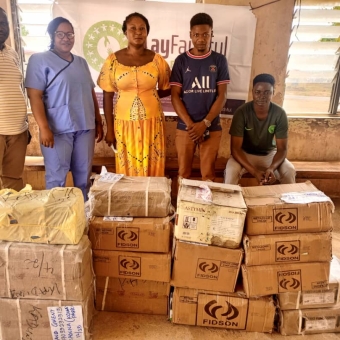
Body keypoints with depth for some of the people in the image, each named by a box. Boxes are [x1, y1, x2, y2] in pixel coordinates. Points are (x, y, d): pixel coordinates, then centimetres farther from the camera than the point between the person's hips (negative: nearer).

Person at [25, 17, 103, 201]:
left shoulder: (81, 62, 16)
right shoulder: (39, 60, -2)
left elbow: (91, 94, 18)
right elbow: (35, 96, -9)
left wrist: (98, 122, 14)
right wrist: (44, 128, -17)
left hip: (85, 127, 5)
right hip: (58, 129, -5)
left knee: (84, 174, 11)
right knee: (56, 177, 0)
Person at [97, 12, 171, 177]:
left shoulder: (157, 60, -1)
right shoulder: (113, 60, -2)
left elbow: (167, 90, 11)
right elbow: (107, 97, 1)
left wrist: (147, 95, -1)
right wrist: (109, 129, 0)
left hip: (151, 123, 0)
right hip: (124, 124, 0)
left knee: (152, 169, 7)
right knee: (127, 171, 9)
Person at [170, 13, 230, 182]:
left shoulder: (219, 60, 4)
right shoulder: (181, 60, 3)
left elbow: (222, 95, -1)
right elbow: (175, 96, -2)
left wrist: (205, 123, -12)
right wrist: (191, 124, -11)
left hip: (212, 128, 0)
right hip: (185, 127, 0)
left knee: (208, 174, 5)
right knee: (183, 173, 7)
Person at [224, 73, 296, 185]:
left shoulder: (280, 114, -17)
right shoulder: (241, 112, -22)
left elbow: (282, 149, -14)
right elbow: (235, 148, -23)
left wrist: (272, 168, -36)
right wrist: (254, 171, -36)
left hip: (269, 154, 2)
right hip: (245, 154, -2)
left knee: (290, 171, -24)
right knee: (231, 170, -32)